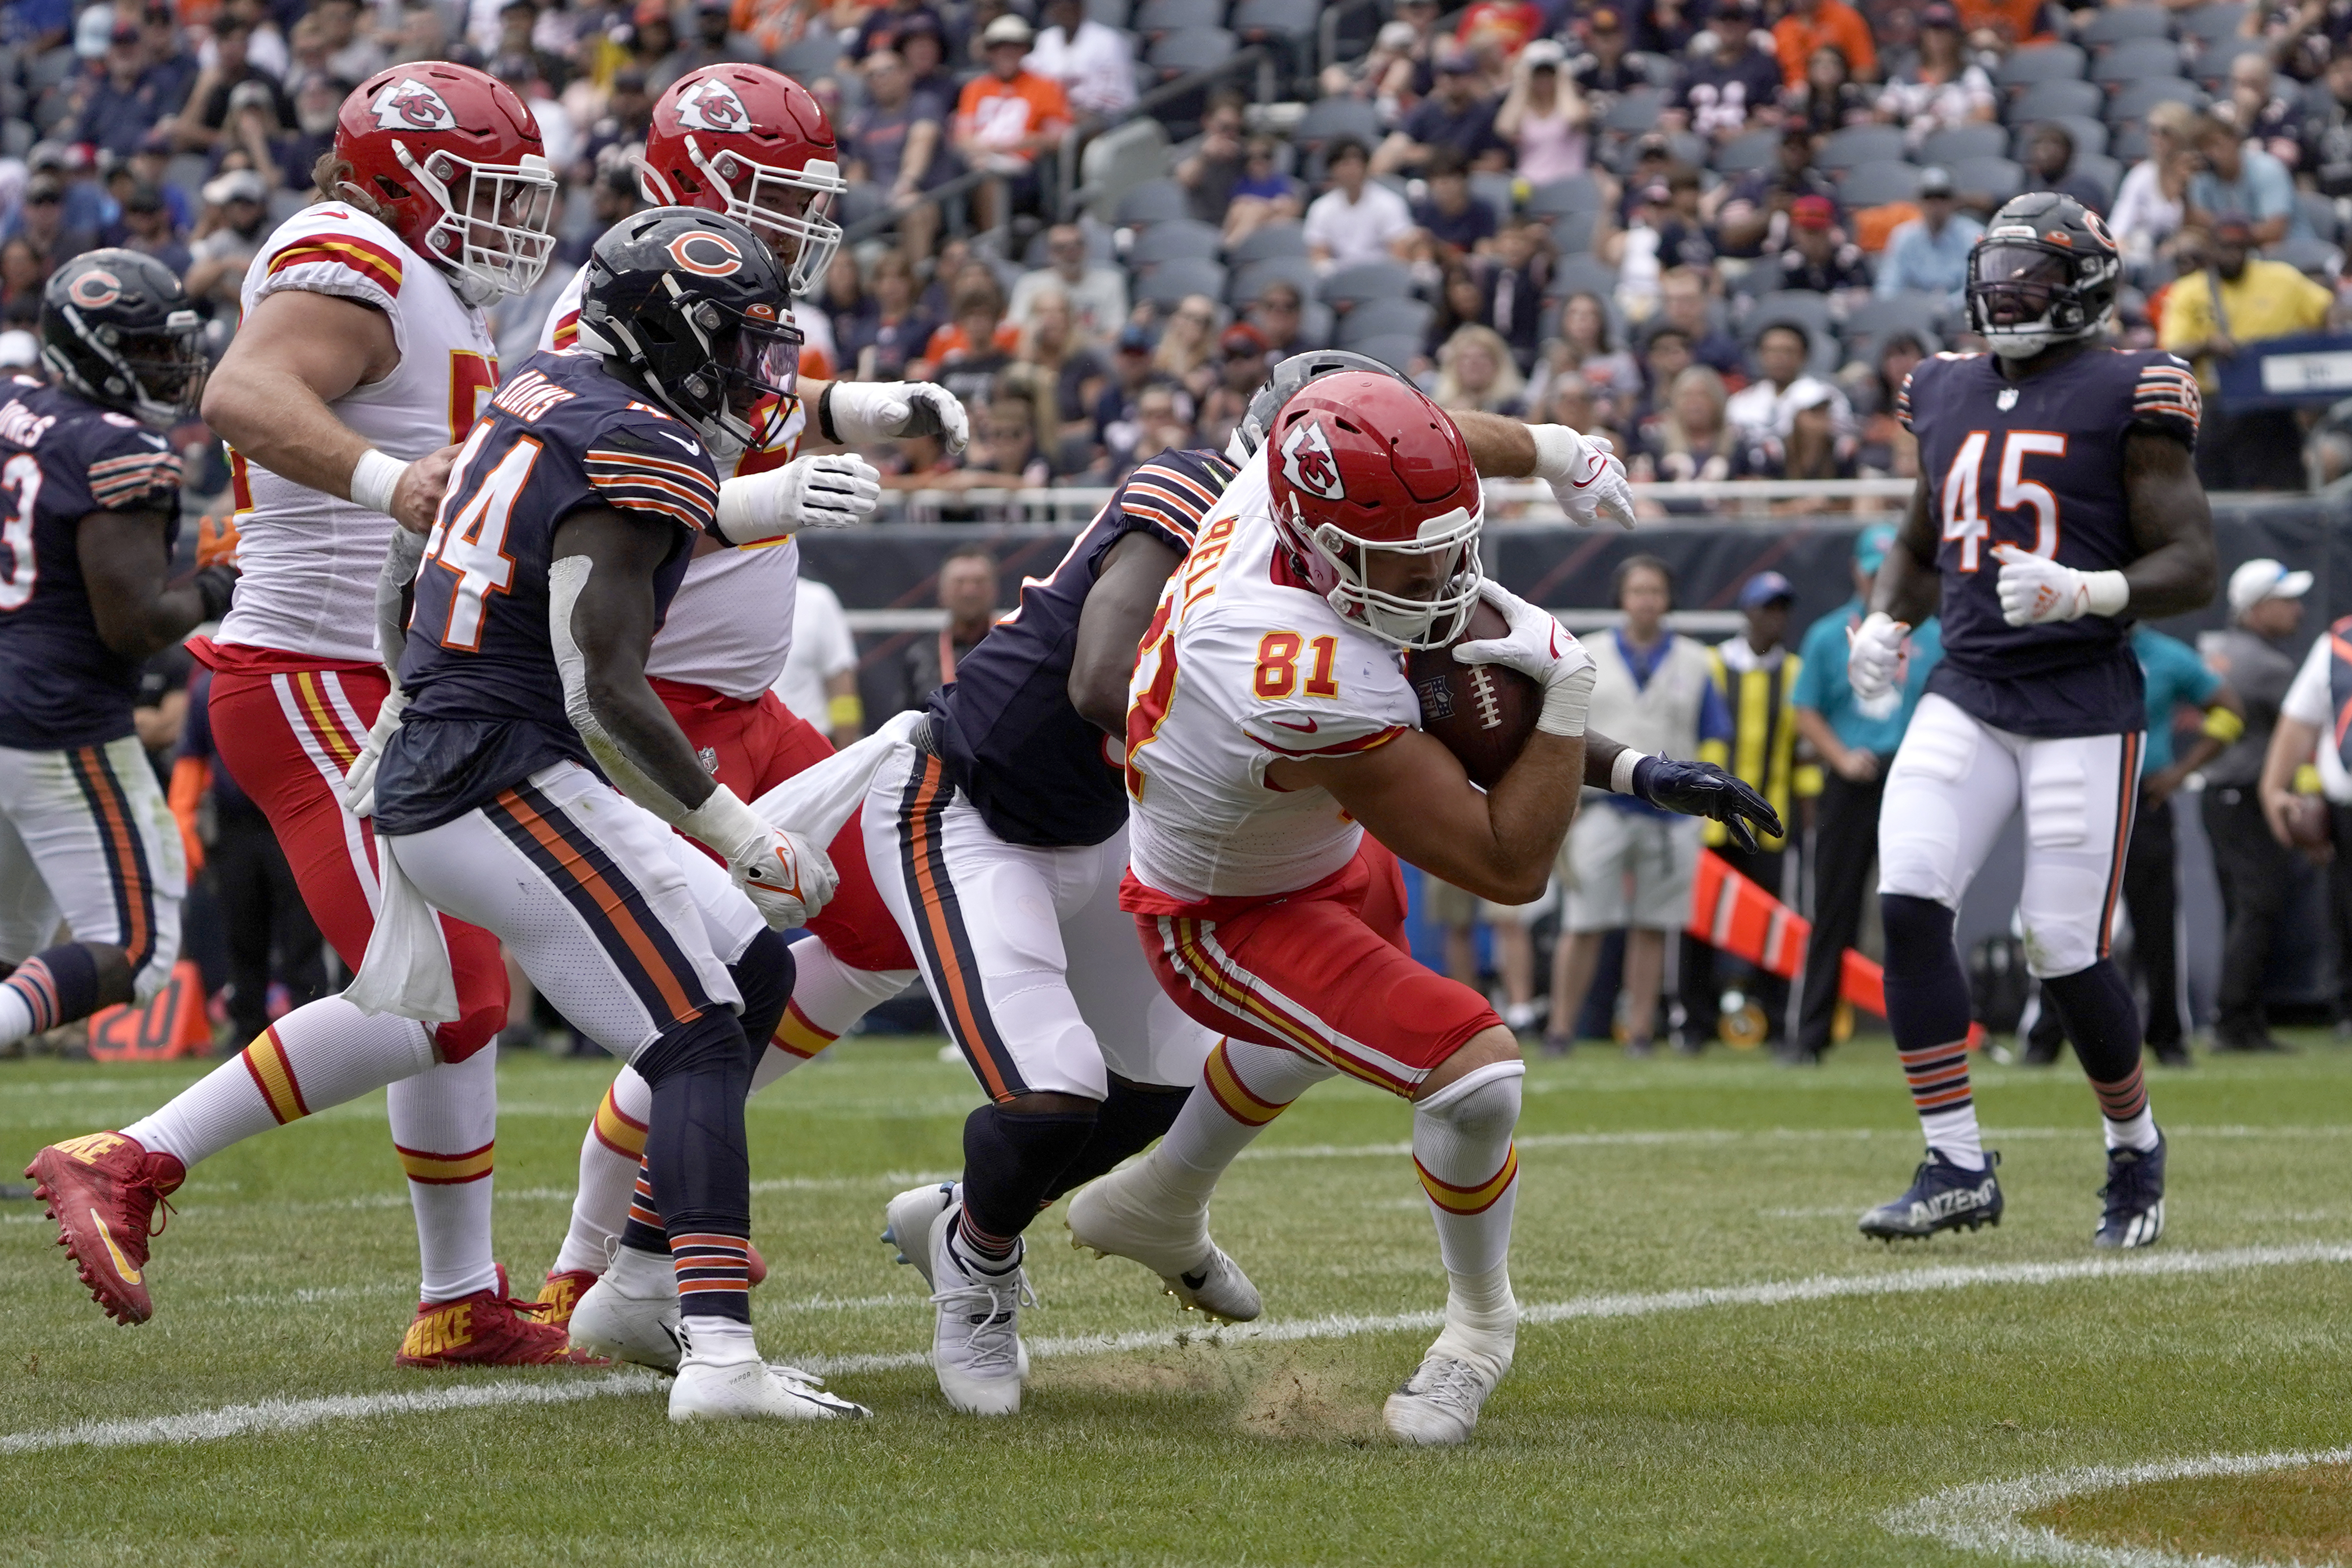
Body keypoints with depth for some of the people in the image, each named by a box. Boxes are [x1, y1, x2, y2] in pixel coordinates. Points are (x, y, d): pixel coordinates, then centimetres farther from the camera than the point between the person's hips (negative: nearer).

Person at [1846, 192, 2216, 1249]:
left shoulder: (2125, 398, -5)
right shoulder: (1949, 396, 13)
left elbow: (2192, 567, -8)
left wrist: (2084, 593, -24)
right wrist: (1885, 623, 7)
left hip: (2082, 705, -5)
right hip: (1967, 695, 5)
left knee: (2064, 953, -5)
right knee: (1908, 903, -14)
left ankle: (2136, 1146, 23)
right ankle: (1956, 1168, -7)